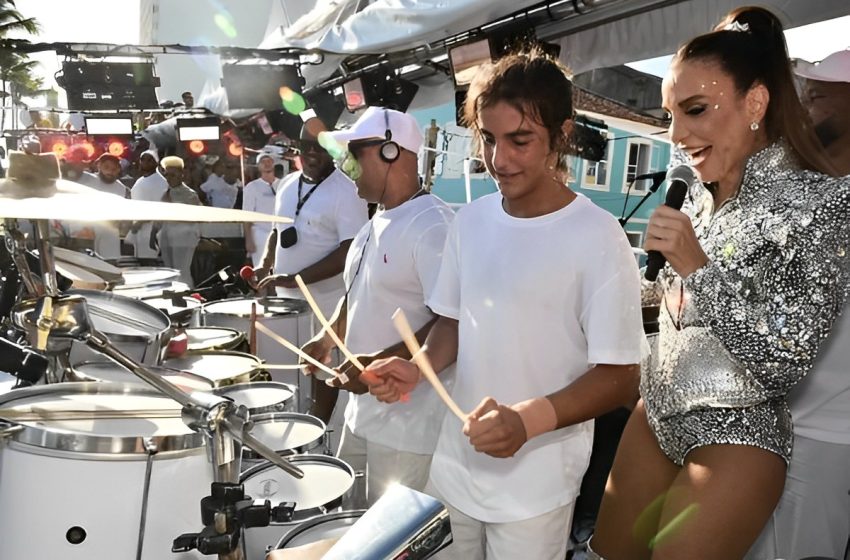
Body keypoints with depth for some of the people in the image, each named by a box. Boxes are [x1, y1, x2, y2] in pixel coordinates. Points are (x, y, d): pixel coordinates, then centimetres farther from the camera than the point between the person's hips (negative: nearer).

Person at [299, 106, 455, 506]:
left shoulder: (432, 226, -20)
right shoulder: (376, 224, 11)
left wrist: (383, 363, -30)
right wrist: (329, 336, 11)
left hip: (408, 425, -9)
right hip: (363, 411, 9)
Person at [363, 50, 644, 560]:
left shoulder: (597, 238, -17)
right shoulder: (472, 220, 0)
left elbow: (620, 377, -17)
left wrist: (529, 420, -31)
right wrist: (419, 368, -8)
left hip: (536, 486, -5)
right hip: (454, 466, 5)